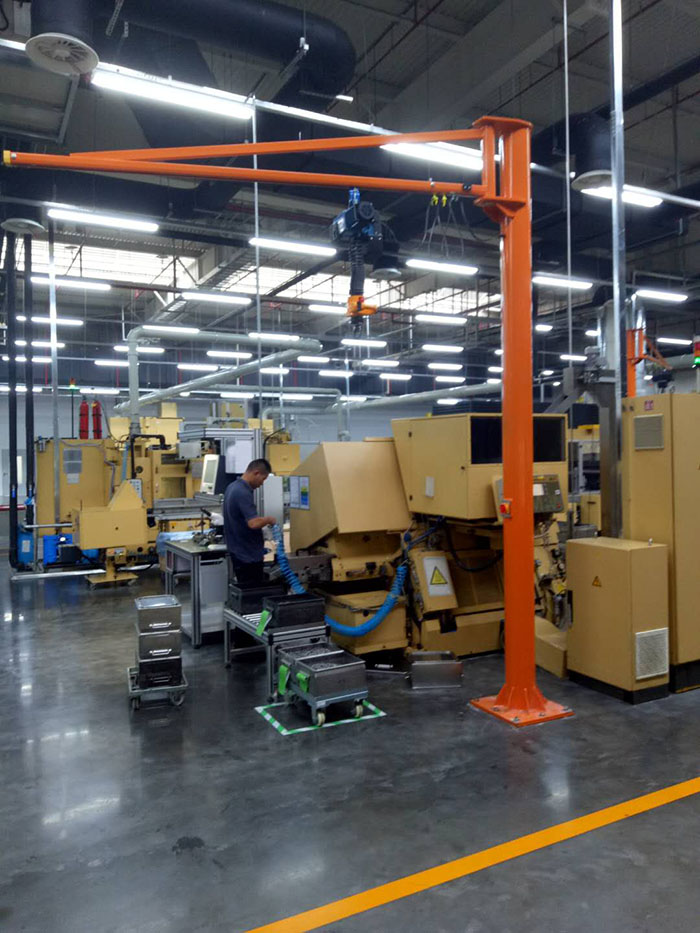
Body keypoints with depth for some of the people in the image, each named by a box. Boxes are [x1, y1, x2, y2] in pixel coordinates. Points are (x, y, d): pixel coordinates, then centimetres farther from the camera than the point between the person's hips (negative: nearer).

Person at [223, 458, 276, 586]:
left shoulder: (232, 487, 8)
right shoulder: (243, 493, -25)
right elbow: (254, 523, -33)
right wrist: (268, 519, -14)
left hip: (238, 551, 10)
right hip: (248, 554, -10)